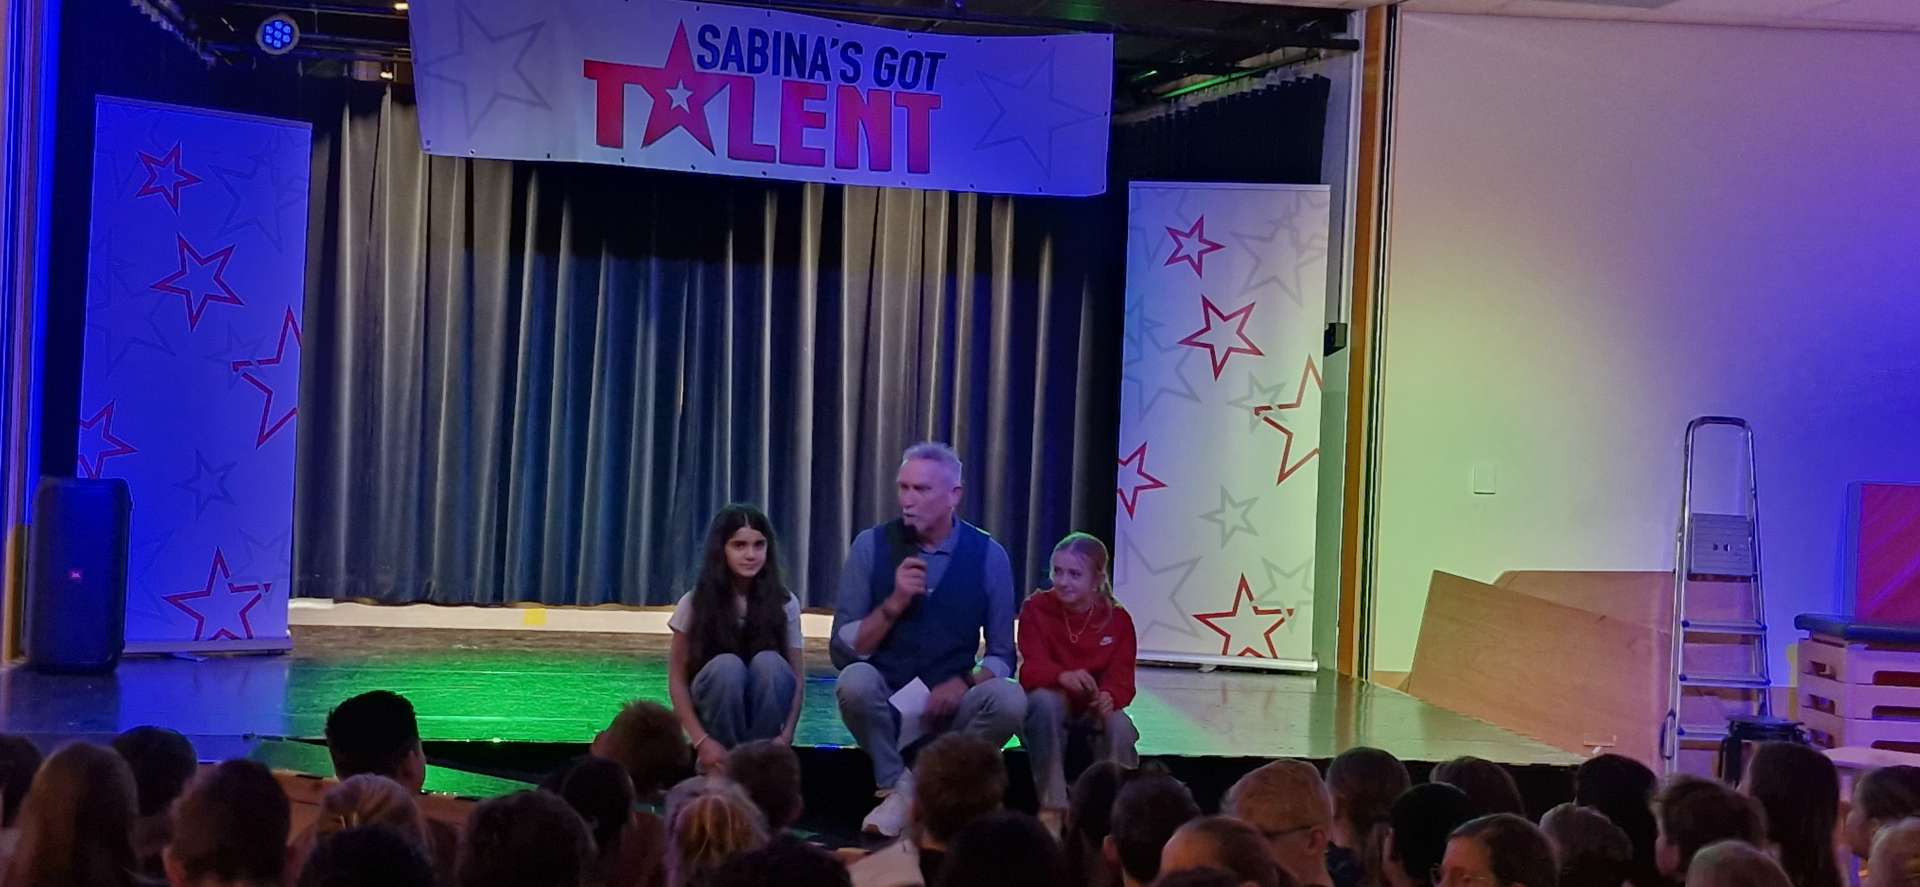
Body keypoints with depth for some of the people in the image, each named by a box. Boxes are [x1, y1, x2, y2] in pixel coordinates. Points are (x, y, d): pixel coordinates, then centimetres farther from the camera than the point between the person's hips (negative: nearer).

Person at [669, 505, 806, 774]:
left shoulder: (784, 603, -7)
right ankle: (723, 766, -16)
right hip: (714, 714, -1)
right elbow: (677, 677, -8)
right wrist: (701, 740, -20)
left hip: (766, 722, 1)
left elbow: (796, 677, -7)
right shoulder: (695, 603, -9)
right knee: (727, 665, -32)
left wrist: (786, 735, -23)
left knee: (768, 663, -30)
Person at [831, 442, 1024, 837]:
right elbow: (842, 651, -7)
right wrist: (894, 603, -21)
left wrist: (964, 683, -20)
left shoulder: (988, 555, -3)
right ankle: (896, 786, -10)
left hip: (951, 705, 1)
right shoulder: (871, 545, -4)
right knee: (856, 679, -34)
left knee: (1009, 700, -30)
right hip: (885, 705, -1)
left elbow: (1003, 656, 1)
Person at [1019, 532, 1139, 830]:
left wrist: (1110, 696, -40)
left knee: (1120, 728, -33)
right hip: (1053, 700, -1)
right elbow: (1031, 668, -21)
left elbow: (1121, 675, -13)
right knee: (1043, 700, -37)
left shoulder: (1117, 618, -6)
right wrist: (1062, 676, -46)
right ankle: (1052, 806, -32)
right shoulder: (1036, 608, -11)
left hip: (1095, 707, 1)